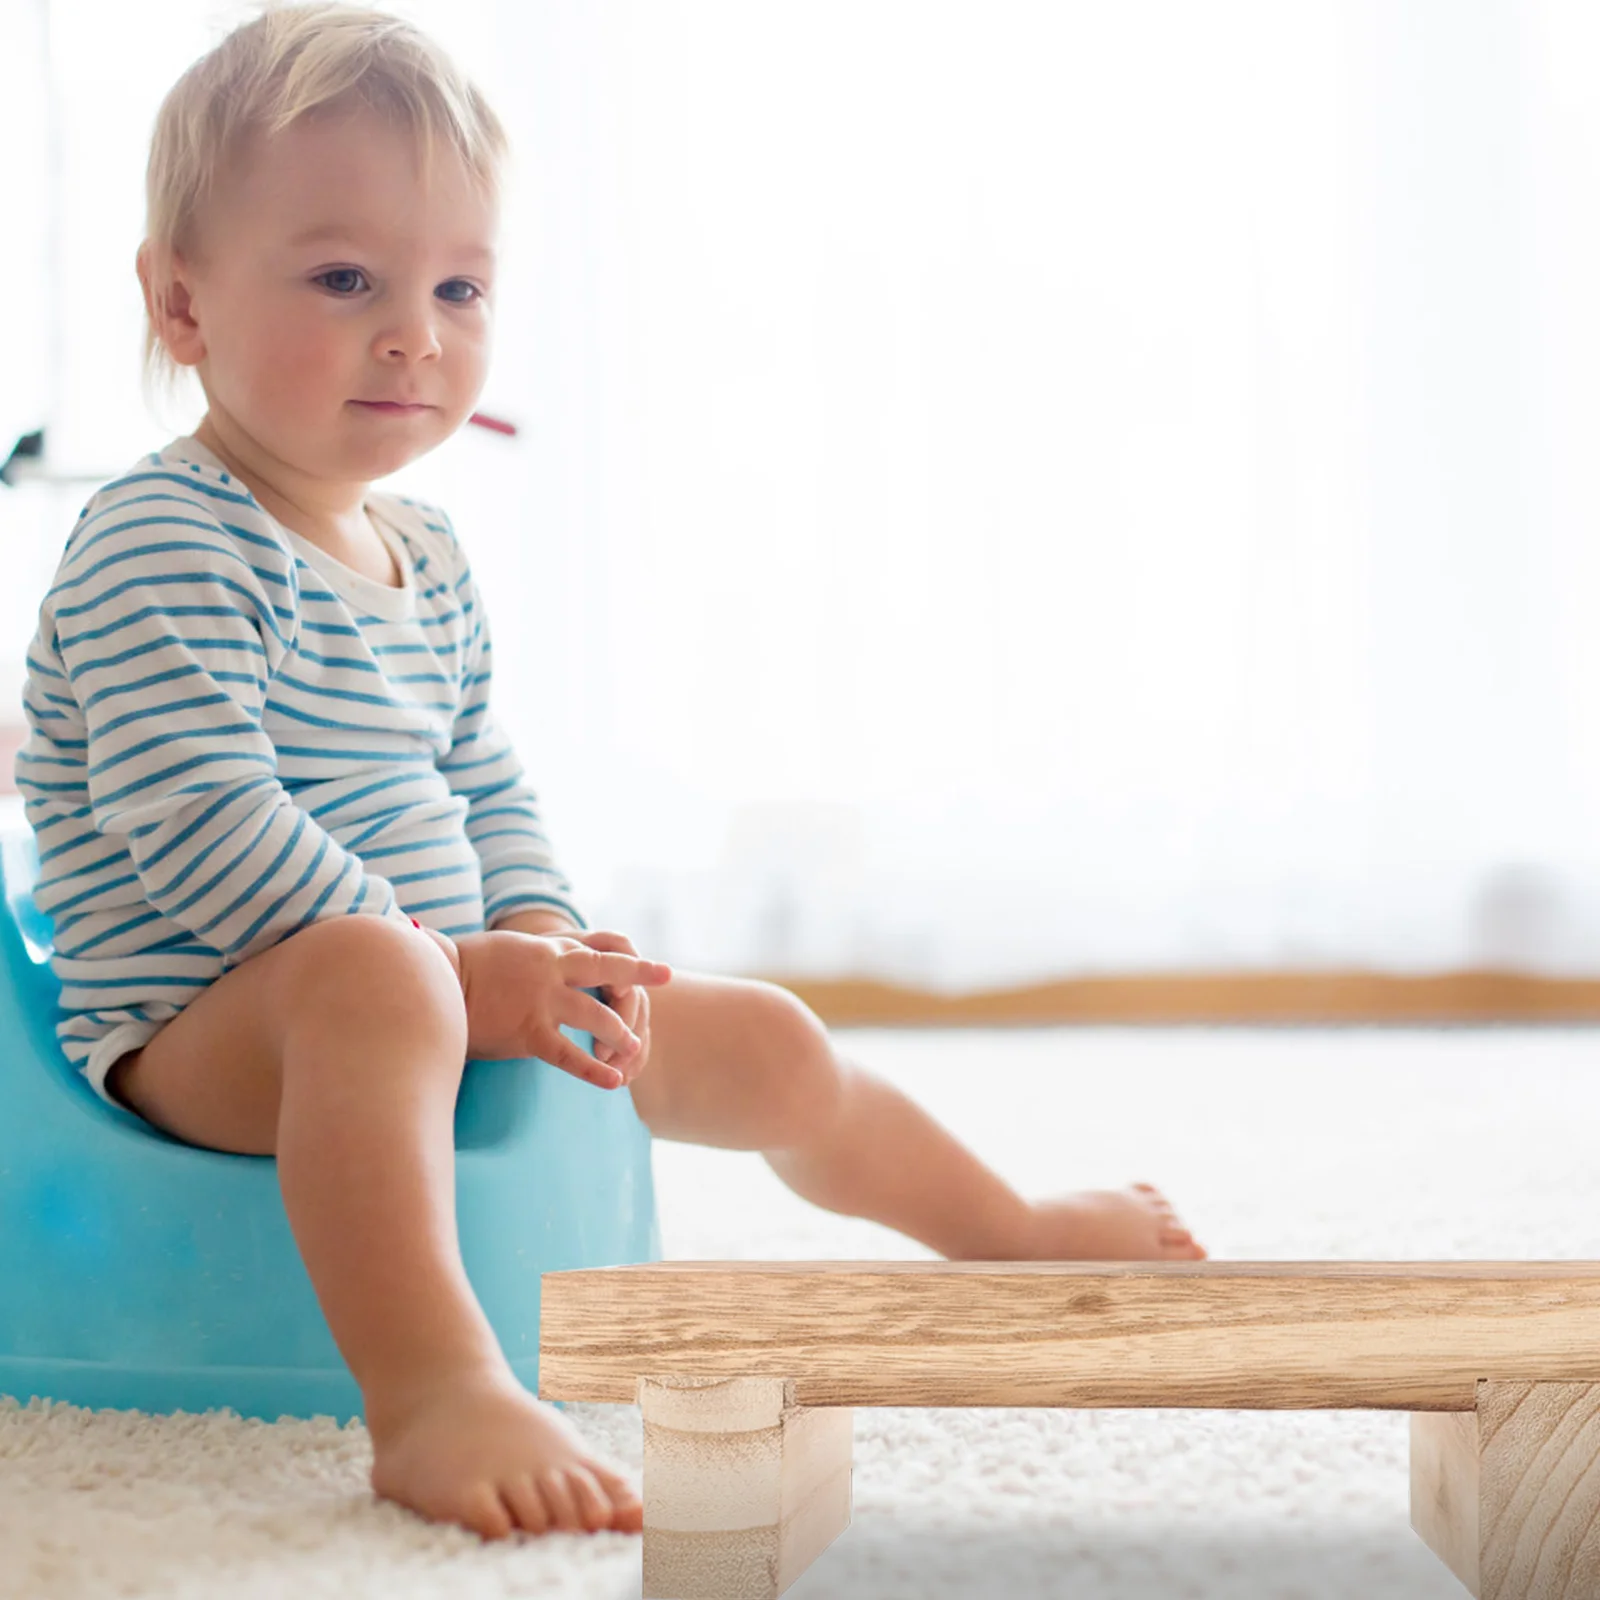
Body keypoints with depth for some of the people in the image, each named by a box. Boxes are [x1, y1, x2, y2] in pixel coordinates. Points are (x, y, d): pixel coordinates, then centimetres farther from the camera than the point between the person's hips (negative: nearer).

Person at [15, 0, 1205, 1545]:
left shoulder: (427, 559, 12)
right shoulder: (157, 543, -16)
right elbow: (201, 825, -25)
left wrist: (543, 939, -5)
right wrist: (454, 970, -28)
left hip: (467, 992, 9)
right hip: (206, 1028, -8)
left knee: (762, 1043, 13)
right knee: (372, 979, -43)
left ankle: (1009, 1234, 37)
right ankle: (435, 1397, -55)